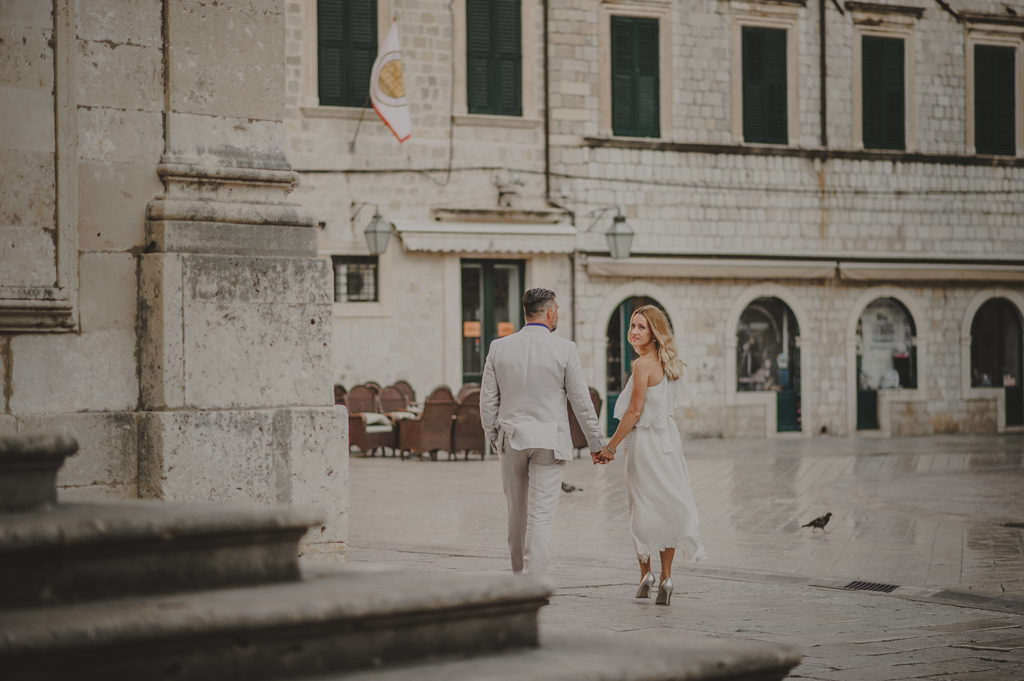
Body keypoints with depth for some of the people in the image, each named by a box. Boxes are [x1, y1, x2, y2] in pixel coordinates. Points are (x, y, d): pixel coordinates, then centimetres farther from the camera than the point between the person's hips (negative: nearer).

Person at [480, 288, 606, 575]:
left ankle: (519, 576, 30)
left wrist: (493, 439, 15)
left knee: (517, 513, 16)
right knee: (540, 516, -4)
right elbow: (581, 403, -4)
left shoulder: (499, 347, 1)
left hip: (511, 439, 3)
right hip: (549, 442, -3)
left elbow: (488, 400, 4)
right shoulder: (564, 350, -7)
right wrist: (596, 444, 5)